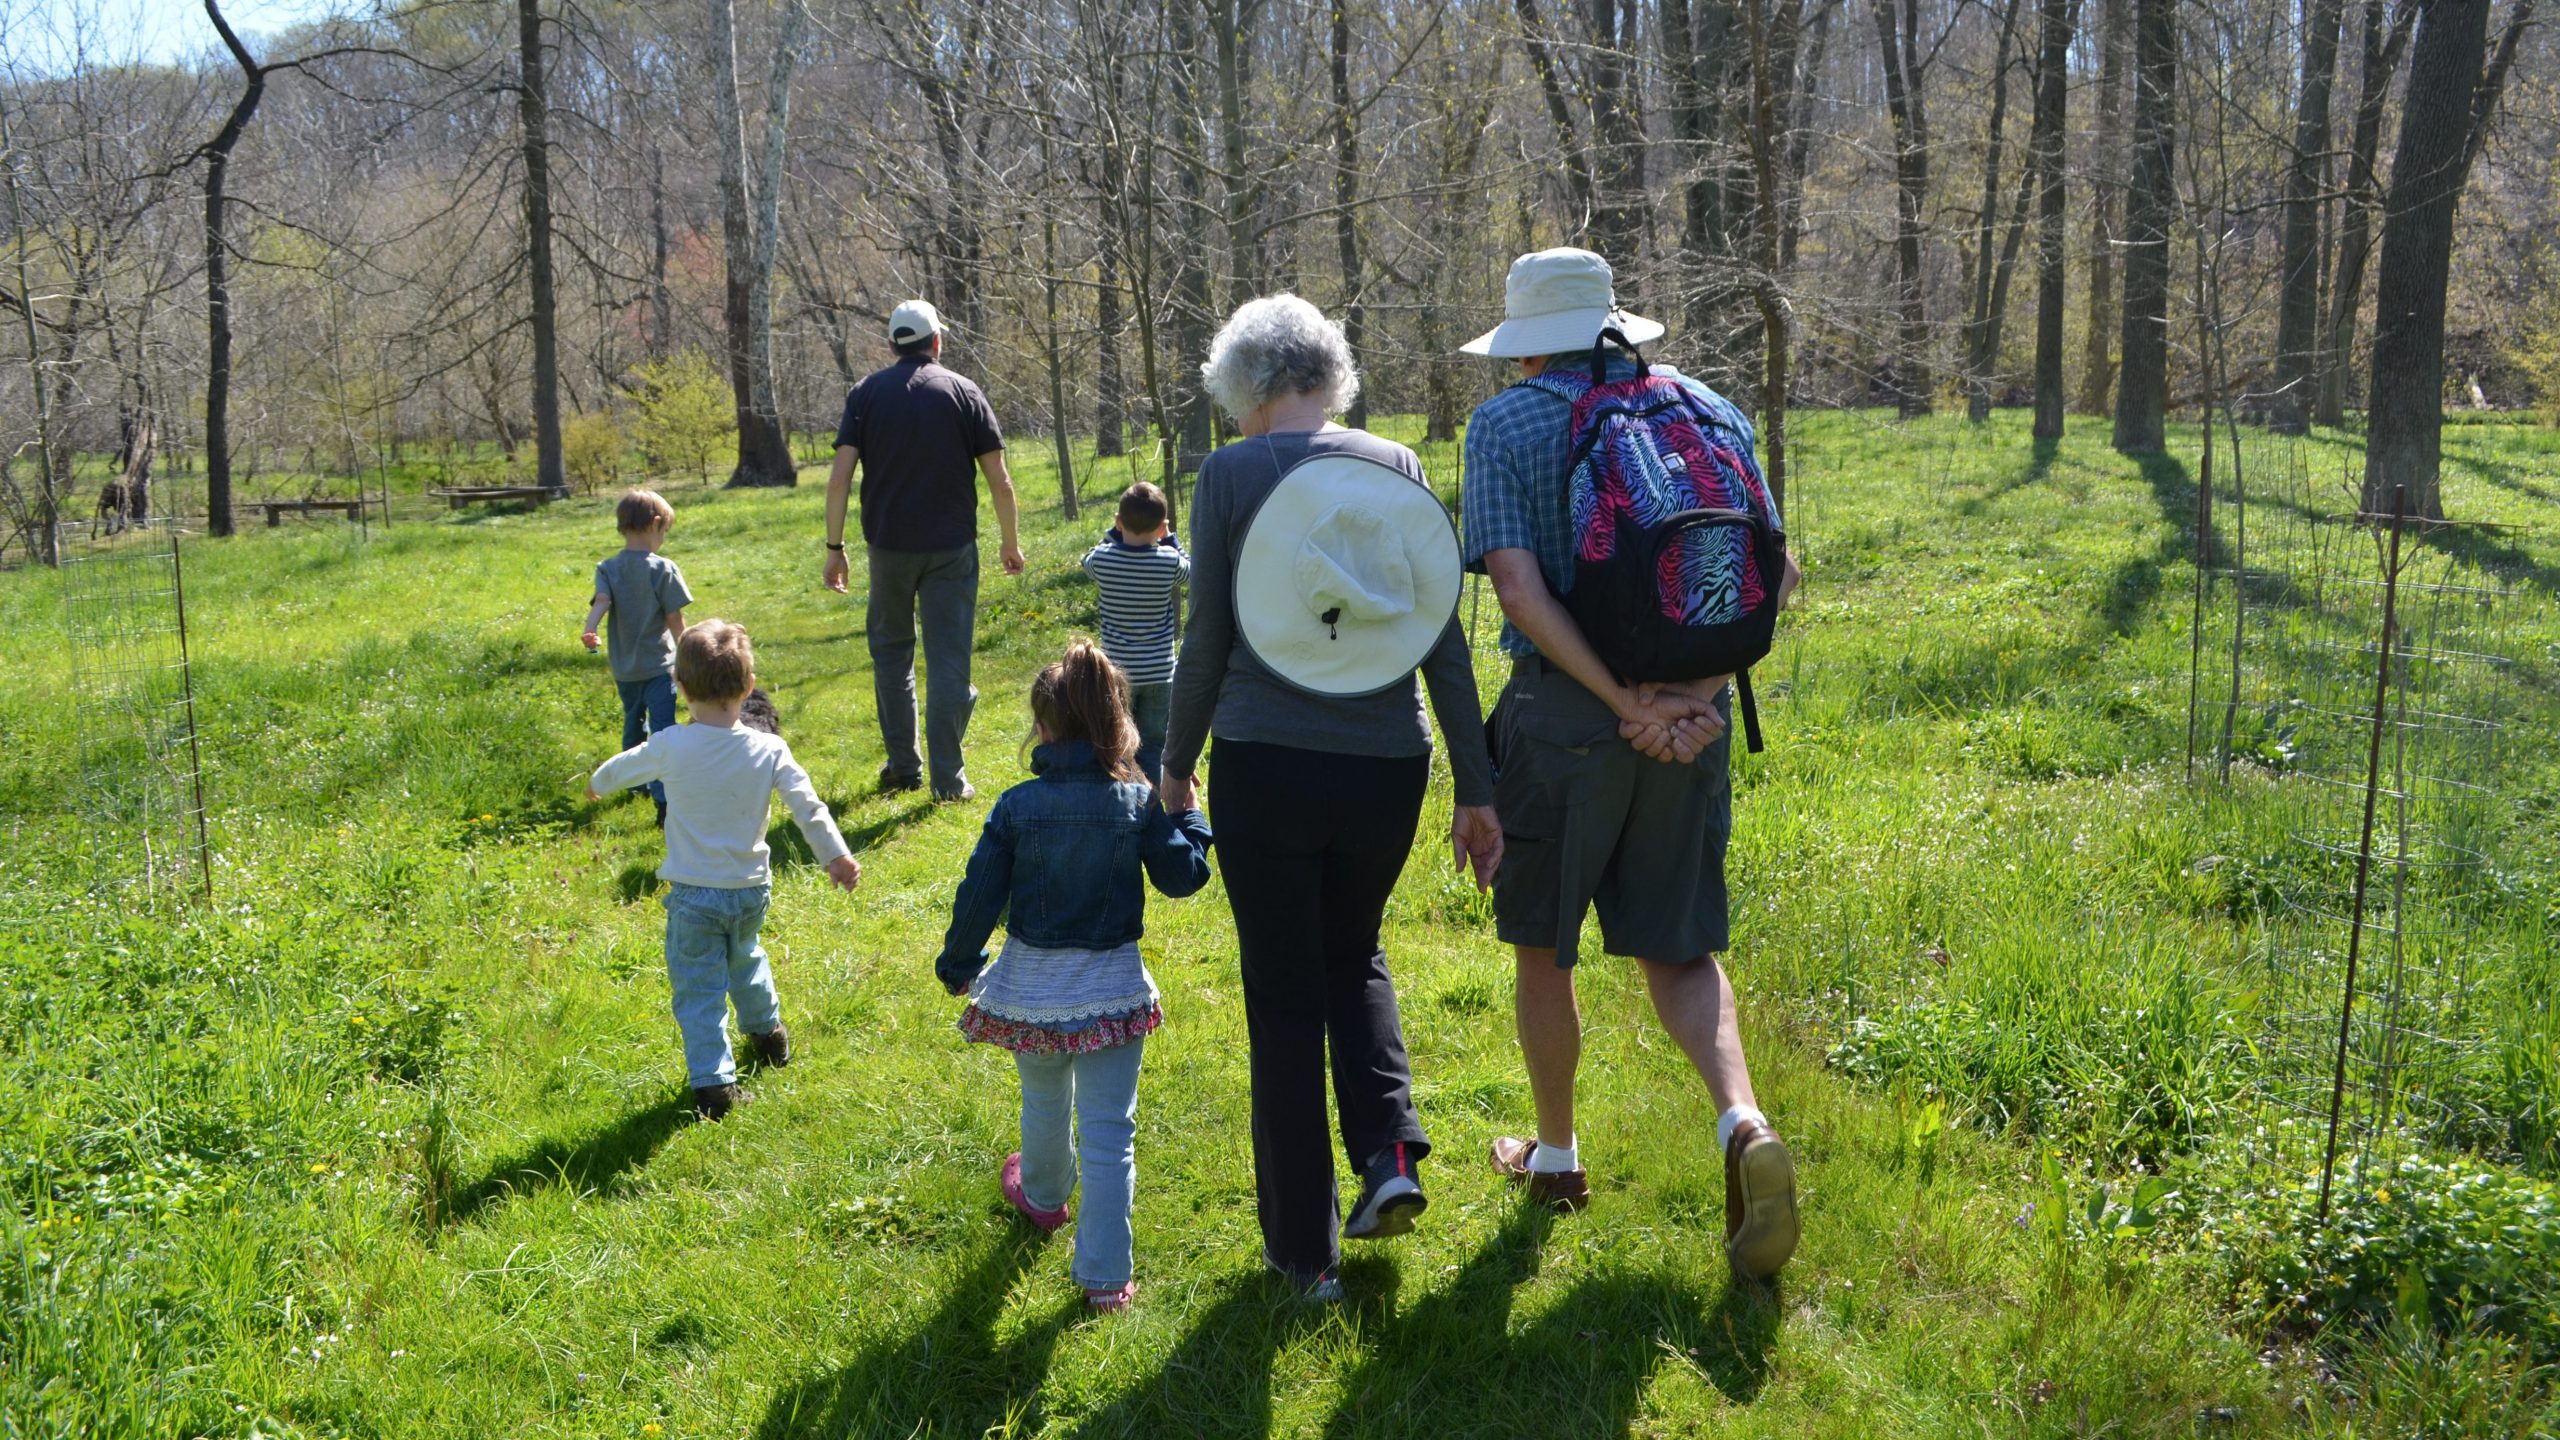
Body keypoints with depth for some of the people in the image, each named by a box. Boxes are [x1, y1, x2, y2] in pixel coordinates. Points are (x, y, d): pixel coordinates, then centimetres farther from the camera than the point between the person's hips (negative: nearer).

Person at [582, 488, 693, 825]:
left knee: (633, 724, 25)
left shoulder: (608, 568, -1)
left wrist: (588, 631, -33)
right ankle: (664, 799, -19)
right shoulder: (663, 569, -11)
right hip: (659, 666, -5)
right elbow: (675, 620, -9)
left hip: (624, 668, 5)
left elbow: (602, 601, -19)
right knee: (662, 731, -8)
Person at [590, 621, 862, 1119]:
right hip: (752, 889, 3)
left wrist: (597, 784, 29)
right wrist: (837, 857, 8)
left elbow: (624, 767, 6)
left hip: (693, 895, -3)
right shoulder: (769, 751, -12)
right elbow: (810, 808, -5)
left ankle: (714, 1083, 1)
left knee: (698, 989, 5)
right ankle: (768, 1032, 49)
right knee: (745, 958, 30)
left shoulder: (669, 747, -14)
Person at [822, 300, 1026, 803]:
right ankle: (948, 778, 1)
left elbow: (840, 478, -6)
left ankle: (903, 765, 20)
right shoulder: (963, 393, -1)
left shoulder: (866, 394, 1)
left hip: (889, 545, 1)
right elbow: (999, 482, -3)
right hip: (951, 548, -1)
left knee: (892, 652, 17)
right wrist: (1011, 544, 9)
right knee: (948, 661, 2)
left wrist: (834, 547, 0)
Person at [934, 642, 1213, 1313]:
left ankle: (1043, 1196, 55)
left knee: (1044, 1102, 27)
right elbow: (1183, 876, -5)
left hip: (1031, 990, 1)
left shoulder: (1016, 806, -10)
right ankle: (1104, 1276, 3)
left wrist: (957, 965, 8)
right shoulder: (1139, 803, -10)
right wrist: (1185, 813, 11)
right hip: (1113, 990, -1)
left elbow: (979, 896, -6)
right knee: (1109, 1132, 4)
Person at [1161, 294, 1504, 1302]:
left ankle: (1305, 1248, 16)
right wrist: (1477, 789, 6)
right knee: (1353, 955, 27)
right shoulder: (1399, 469, 2)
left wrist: (1176, 762, 10)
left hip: (1266, 765, -3)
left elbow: (1207, 639, -4)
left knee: (1285, 998, 9)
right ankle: (1389, 1152, 9)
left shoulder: (1232, 474, -6)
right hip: (1387, 766, 3)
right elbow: (1446, 643, 1)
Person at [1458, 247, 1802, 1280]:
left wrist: (1629, 703, -16)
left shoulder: (1504, 425, -2)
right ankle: (1742, 1126, -11)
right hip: (1691, 717, 4)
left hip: (1564, 716, -3)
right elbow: (1774, 568, 0)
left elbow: (1520, 585, -16)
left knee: (1542, 945, 15)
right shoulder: (1708, 411, 9)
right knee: (1678, 948, 13)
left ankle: (1556, 1156, 28)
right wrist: (1701, 694, -8)